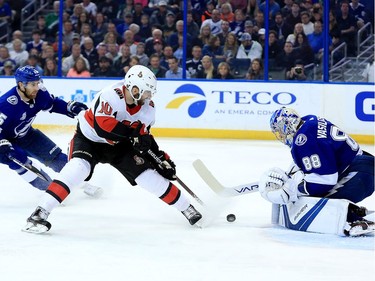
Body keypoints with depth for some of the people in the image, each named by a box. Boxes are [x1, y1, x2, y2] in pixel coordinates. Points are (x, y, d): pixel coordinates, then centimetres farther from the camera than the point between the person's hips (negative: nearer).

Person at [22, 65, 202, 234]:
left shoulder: (148, 108, -11)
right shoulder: (111, 95, -32)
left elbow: (144, 135, 3)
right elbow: (102, 124, -43)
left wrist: (161, 158, -2)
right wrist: (132, 132, -43)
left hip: (119, 145, 5)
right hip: (89, 138, -5)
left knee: (148, 174, -5)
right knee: (78, 167, -30)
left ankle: (186, 208, 13)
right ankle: (40, 213, -30)